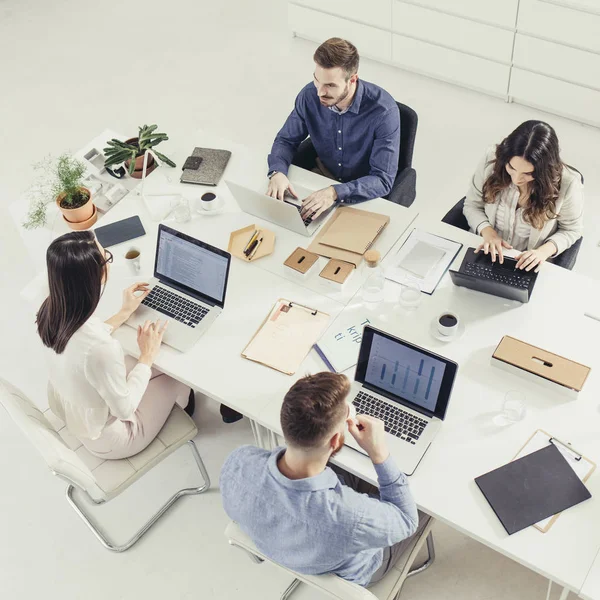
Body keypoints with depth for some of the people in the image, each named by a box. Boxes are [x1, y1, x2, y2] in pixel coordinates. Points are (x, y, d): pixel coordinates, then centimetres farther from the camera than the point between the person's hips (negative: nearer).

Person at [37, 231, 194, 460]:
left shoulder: (51, 310, -20)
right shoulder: (101, 348, -44)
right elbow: (124, 409, -26)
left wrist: (125, 312, 7)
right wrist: (147, 356, -15)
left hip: (66, 408, 6)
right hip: (104, 439, -6)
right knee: (175, 375, 14)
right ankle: (182, 413, 49)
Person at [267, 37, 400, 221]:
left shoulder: (383, 111, -29)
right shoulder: (310, 95, -17)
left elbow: (383, 180, -29)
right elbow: (286, 140, -2)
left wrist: (335, 192, -45)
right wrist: (277, 172, -25)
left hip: (365, 194, -3)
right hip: (321, 177, 4)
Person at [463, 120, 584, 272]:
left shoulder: (567, 184, -20)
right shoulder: (492, 160, -15)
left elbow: (571, 229, -2)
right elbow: (472, 205, -1)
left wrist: (544, 251, -19)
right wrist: (487, 231, -19)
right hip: (486, 254, 1)